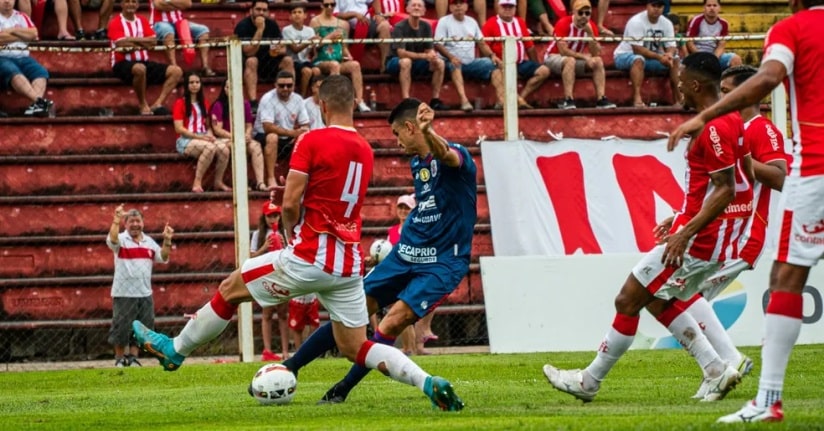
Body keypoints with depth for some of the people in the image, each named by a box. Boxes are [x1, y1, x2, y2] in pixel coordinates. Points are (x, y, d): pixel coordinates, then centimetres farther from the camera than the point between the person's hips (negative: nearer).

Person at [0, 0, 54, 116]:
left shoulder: (22, 17, 24)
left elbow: (34, 34, 7)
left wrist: (12, 30, 2)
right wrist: (24, 35, 4)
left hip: (23, 57, 4)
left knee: (41, 72, -28)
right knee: (13, 72, -39)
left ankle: (36, 104, -52)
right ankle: (39, 100, -57)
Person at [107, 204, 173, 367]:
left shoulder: (149, 242, 12)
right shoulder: (121, 239, -4)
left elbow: (163, 258, 10)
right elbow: (112, 240, -26)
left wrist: (167, 241, -4)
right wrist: (117, 219, -34)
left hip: (145, 293, 5)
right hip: (124, 294, -5)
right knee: (122, 329, -1)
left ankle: (133, 357, 16)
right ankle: (120, 359, 11)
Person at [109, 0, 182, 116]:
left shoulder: (142, 21, 16)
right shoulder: (115, 23, -2)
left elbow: (153, 41, 2)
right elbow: (122, 44, -16)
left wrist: (133, 39, -12)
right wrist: (143, 43, -6)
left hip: (143, 62, 7)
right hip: (123, 64, -7)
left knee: (176, 71, -8)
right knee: (139, 68, -42)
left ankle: (157, 105, -20)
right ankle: (143, 105, -21)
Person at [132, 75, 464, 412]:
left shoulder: (312, 141, -10)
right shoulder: (366, 150, 10)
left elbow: (290, 203, -12)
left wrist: (291, 233, 8)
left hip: (310, 258, -6)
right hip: (350, 266, 6)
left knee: (231, 289, 13)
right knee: (355, 348, 11)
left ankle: (175, 350, 27)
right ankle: (430, 383, -7)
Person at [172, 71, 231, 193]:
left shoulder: (204, 104, 20)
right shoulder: (180, 103, 1)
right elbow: (179, 128, -8)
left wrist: (209, 135, -3)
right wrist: (199, 137, -16)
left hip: (204, 139, 5)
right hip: (186, 140, -5)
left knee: (223, 148, -27)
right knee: (210, 147, -37)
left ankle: (218, 182, -12)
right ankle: (197, 183, -31)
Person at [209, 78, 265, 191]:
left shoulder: (245, 104, 9)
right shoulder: (218, 106, -4)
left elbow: (249, 126, 14)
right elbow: (217, 130, -8)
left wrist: (247, 135, -9)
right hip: (224, 139, -4)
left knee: (255, 146, -27)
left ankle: (260, 182, -37)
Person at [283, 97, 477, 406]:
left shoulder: (455, 156, -17)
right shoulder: (416, 163, 10)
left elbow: (448, 156, -43)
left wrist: (428, 132, -63)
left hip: (442, 263, -8)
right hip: (405, 253, 8)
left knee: (391, 325, -20)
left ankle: (341, 391, -9)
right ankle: (289, 368, 12)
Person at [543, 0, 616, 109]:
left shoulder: (591, 26, -5)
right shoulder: (564, 24, -21)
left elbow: (596, 54, -13)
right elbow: (563, 51, -27)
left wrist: (590, 33, -24)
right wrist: (584, 57, -26)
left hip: (576, 59, 6)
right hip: (553, 57, -6)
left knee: (598, 61, -16)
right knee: (570, 60, -37)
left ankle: (601, 99, -22)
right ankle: (568, 101, -42)